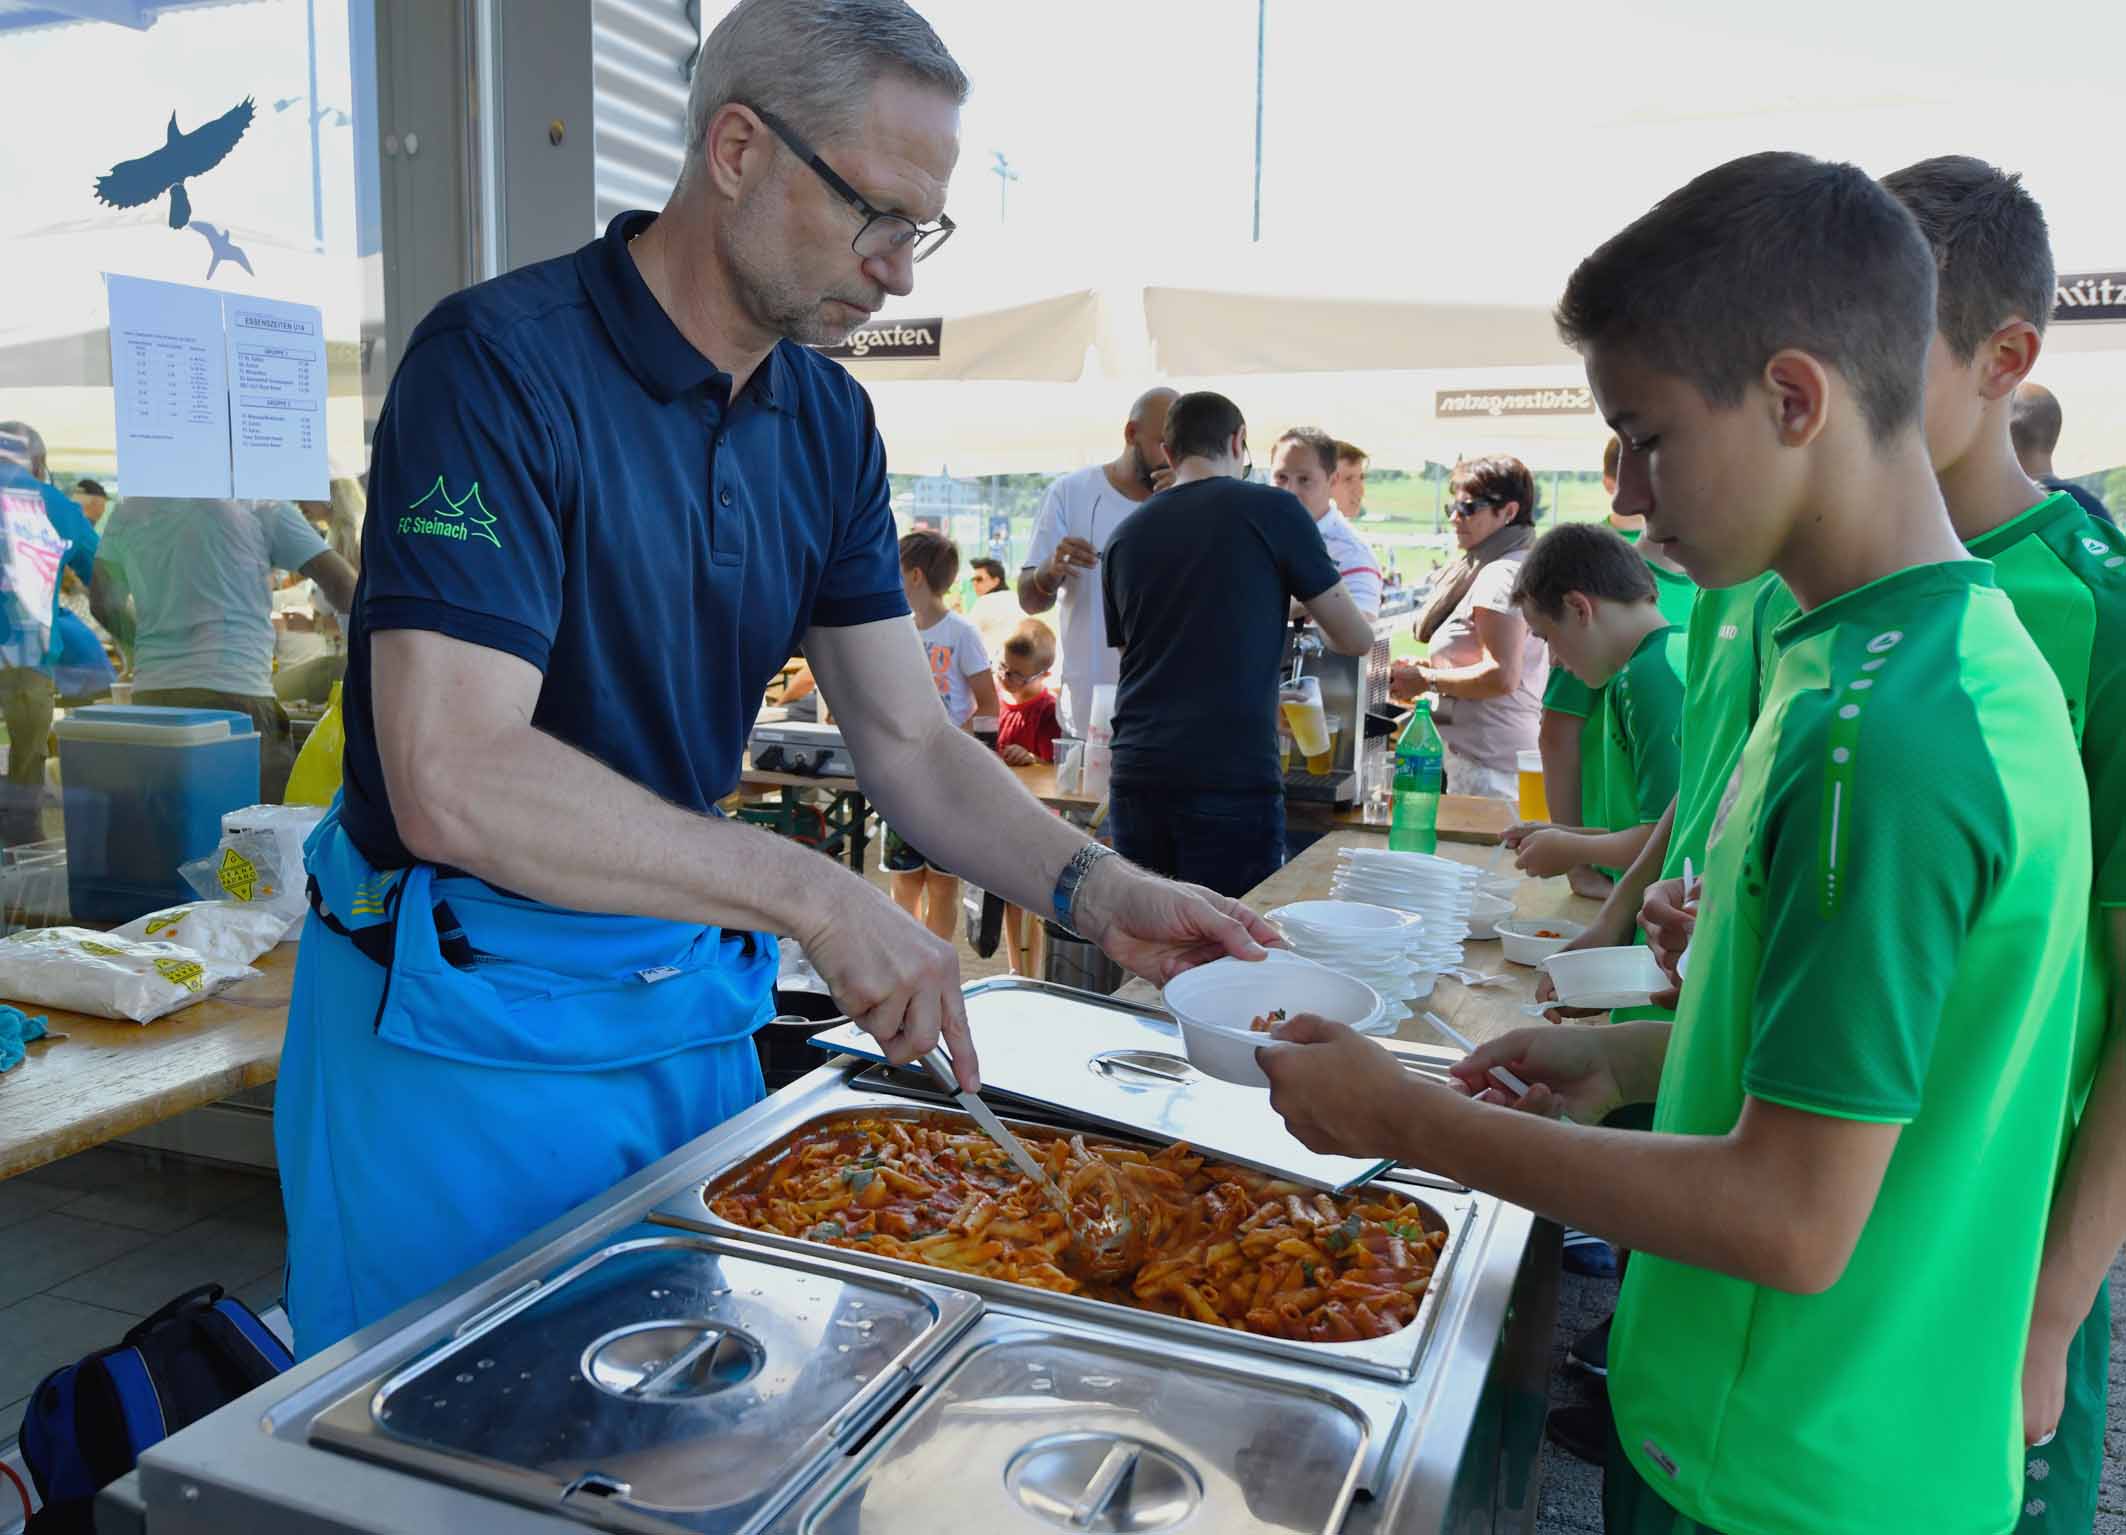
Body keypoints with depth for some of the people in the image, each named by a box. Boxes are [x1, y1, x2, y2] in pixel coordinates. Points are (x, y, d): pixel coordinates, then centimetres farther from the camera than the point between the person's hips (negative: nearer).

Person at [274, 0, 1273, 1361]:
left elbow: (909, 740, 3)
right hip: (466, 1022, -6)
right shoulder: (499, 365, -20)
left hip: (696, 1007, 6)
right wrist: (810, 895, -30)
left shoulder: (829, 422, 2)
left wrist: (1095, 892, -12)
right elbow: (452, 780, -29)